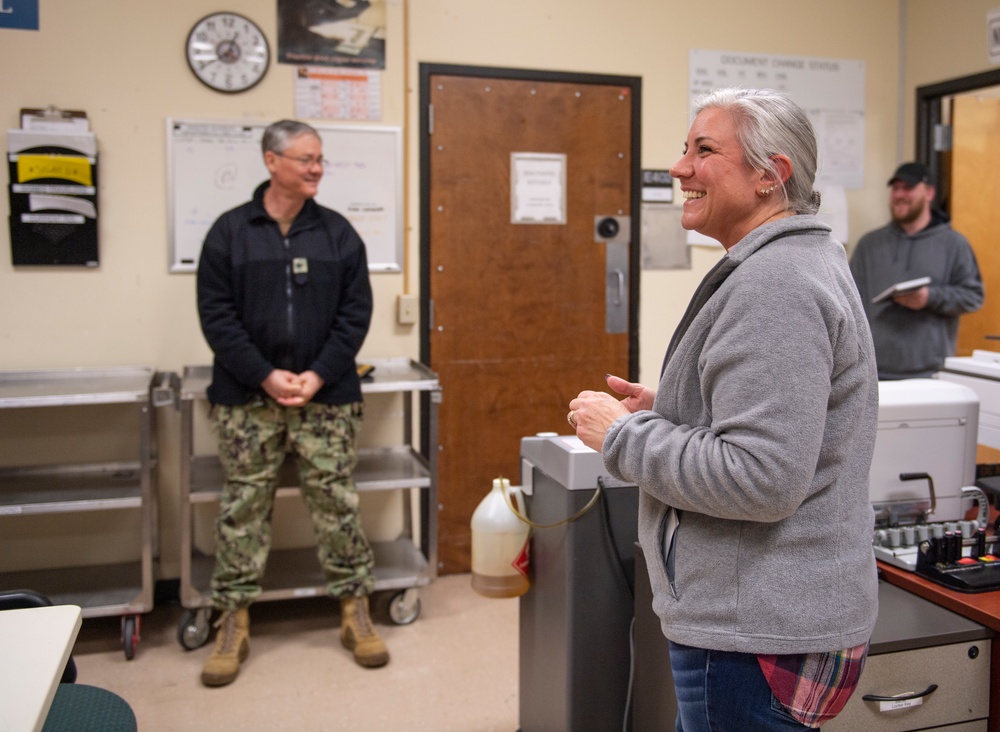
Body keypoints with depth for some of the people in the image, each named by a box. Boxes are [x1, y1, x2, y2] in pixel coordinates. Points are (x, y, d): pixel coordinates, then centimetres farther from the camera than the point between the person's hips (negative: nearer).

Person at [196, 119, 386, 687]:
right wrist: (266, 376, -12)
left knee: (338, 502, 4)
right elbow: (217, 314, -3)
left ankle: (356, 610, 17)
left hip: (327, 396, 1)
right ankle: (234, 622, 18)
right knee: (244, 506, 5)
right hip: (248, 397, 0)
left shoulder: (338, 232, 6)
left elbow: (356, 311, 2)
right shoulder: (230, 231, 2)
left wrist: (319, 376, -9)